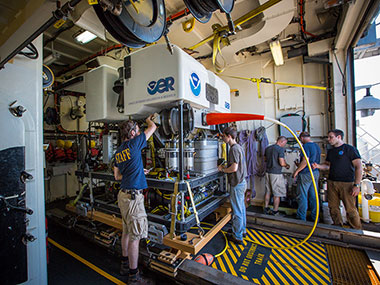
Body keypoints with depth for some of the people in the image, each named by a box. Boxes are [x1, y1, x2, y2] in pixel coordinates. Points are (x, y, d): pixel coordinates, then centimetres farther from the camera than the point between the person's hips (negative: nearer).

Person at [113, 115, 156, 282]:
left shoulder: (118, 151, 10)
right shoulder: (134, 144, -12)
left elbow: (117, 176, 17)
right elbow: (153, 127, -1)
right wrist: (149, 119, 21)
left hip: (123, 194, 9)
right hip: (133, 196, -9)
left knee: (127, 232, 21)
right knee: (135, 236, 4)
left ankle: (125, 265, 38)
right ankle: (133, 274, 18)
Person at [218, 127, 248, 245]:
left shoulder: (234, 149, -20)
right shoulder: (239, 147, 10)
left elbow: (234, 168, -26)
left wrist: (222, 169, -10)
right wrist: (225, 168, 12)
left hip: (237, 184, -10)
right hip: (242, 182, 10)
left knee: (237, 211, 3)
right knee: (241, 208, 22)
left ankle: (237, 237, 17)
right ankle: (242, 229, 38)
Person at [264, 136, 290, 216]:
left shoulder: (267, 148, 9)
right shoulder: (281, 149, -13)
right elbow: (282, 163, -16)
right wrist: (287, 165, 3)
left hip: (268, 172, 7)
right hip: (276, 173, -7)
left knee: (268, 191, 15)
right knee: (277, 194, 5)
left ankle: (266, 208, 23)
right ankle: (275, 211, 13)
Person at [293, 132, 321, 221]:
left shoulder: (306, 146, -14)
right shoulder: (317, 146, 13)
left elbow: (305, 161, -23)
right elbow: (316, 161, 20)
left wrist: (296, 171, -13)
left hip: (306, 174, -8)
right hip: (316, 173, 9)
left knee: (302, 196, 0)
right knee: (314, 196, 14)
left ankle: (301, 218, 8)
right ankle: (315, 218, 23)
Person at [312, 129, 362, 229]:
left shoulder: (350, 149, -4)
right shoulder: (330, 151, 15)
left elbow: (359, 167, -8)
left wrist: (356, 185, -14)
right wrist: (318, 166, -4)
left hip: (347, 183, -6)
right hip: (331, 182, 6)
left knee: (350, 209, -1)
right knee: (333, 207, 9)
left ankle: (357, 231, 18)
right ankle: (338, 227, 24)